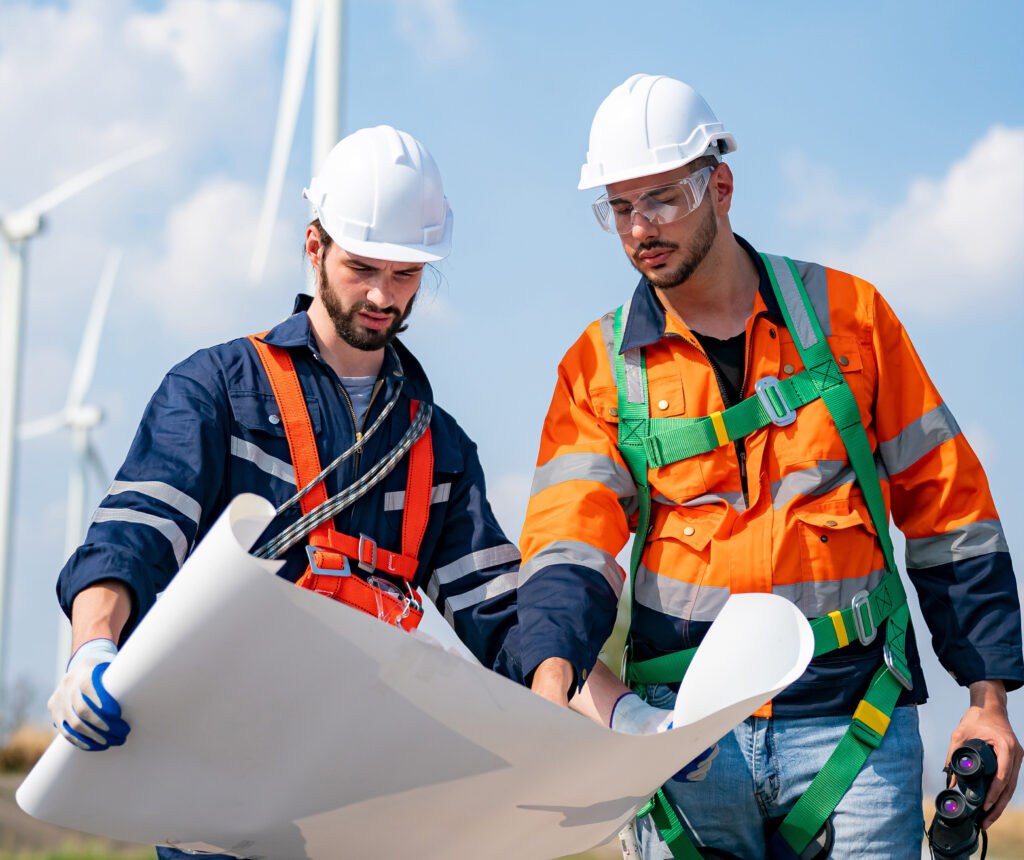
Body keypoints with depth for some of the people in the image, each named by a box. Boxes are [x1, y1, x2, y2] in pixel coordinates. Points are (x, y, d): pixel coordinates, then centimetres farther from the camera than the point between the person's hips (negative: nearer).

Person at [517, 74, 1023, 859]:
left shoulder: (846, 314, 5)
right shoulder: (599, 366, 7)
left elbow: (945, 505, 8)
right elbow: (567, 537, -4)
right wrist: (554, 673, -25)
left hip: (852, 719, -1)